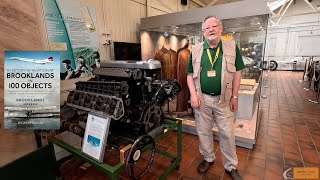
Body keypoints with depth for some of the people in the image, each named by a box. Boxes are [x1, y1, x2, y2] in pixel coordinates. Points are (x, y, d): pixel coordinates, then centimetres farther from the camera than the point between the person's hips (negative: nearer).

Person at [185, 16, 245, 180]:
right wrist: (193, 94, -7)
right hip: (202, 98, 1)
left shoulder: (232, 47, 0)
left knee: (227, 134, 10)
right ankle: (208, 158, 38)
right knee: (203, 132, 14)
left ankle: (231, 166, 31)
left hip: (223, 99, -1)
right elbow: (190, 74, 4)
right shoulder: (196, 50, 2)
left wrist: (234, 96, -2)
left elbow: (237, 72, 2)